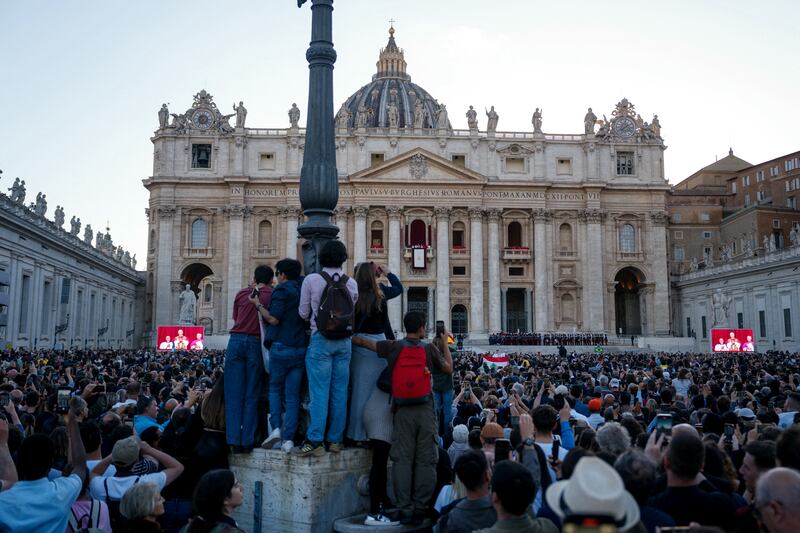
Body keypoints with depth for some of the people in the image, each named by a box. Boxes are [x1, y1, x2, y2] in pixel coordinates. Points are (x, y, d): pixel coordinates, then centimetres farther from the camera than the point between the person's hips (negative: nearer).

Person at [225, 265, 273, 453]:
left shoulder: (241, 293, 13)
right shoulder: (272, 295, 4)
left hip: (236, 340, 2)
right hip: (256, 343, -2)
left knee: (234, 394, 4)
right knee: (251, 395, 4)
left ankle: (234, 440, 1)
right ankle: (248, 441, 2)